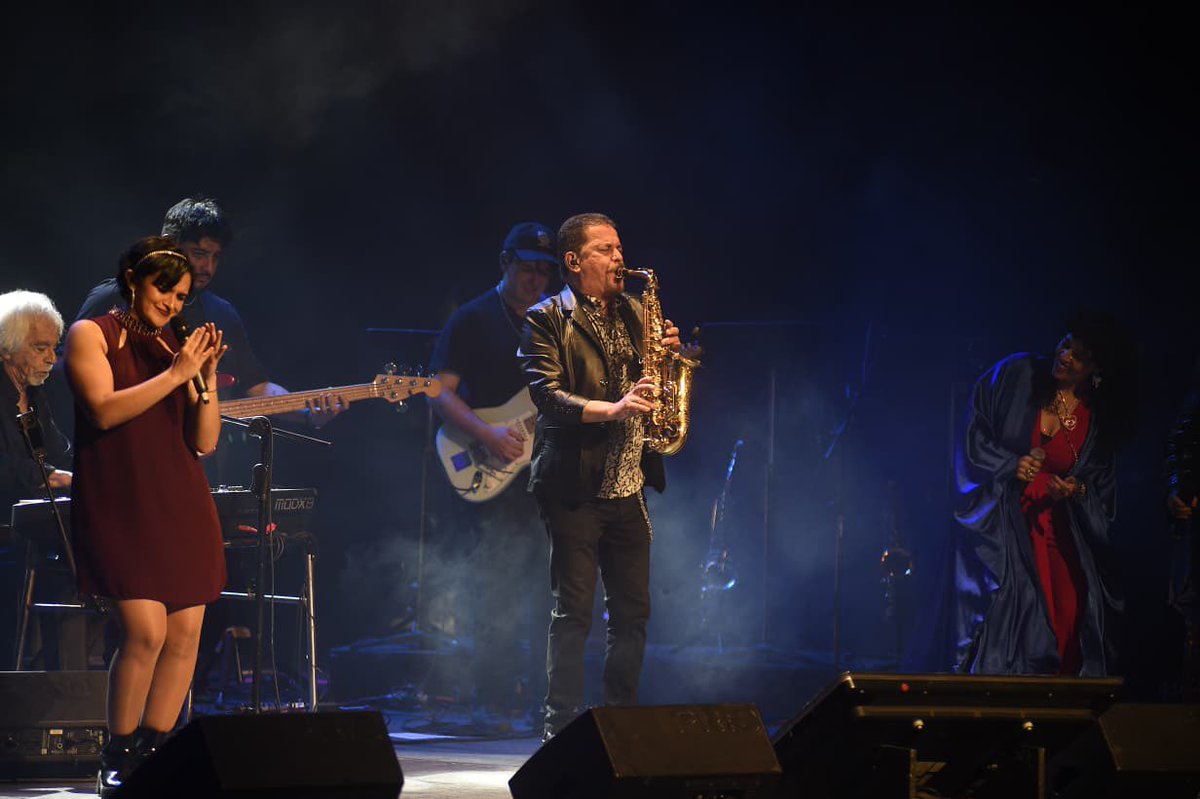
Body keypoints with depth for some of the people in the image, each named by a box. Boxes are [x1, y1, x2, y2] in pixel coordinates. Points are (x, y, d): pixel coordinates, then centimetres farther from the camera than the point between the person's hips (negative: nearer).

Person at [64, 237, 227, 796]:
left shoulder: (173, 348, 18)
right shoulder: (91, 334, 3)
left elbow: (204, 441, 13)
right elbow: (104, 410, -13)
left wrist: (206, 379, -2)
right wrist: (175, 374, -14)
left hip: (181, 504, 6)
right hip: (120, 505, -6)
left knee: (185, 634, -2)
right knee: (145, 630, -16)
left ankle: (153, 754, 8)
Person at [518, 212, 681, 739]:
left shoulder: (632, 313, 16)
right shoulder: (547, 320, -3)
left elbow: (651, 383, 18)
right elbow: (547, 395, -15)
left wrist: (666, 354, -3)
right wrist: (613, 409, -28)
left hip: (628, 486, 6)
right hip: (575, 487, -6)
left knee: (633, 612, 6)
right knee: (573, 612, -6)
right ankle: (560, 730, -2)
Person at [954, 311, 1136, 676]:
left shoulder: (1098, 416, 2)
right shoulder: (1016, 375, -5)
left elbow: (1100, 484, 10)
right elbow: (974, 432, -2)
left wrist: (1076, 490, -11)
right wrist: (1011, 465, -15)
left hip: (1056, 527, 3)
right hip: (1002, 519, -3)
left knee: (1070, 615, -7)